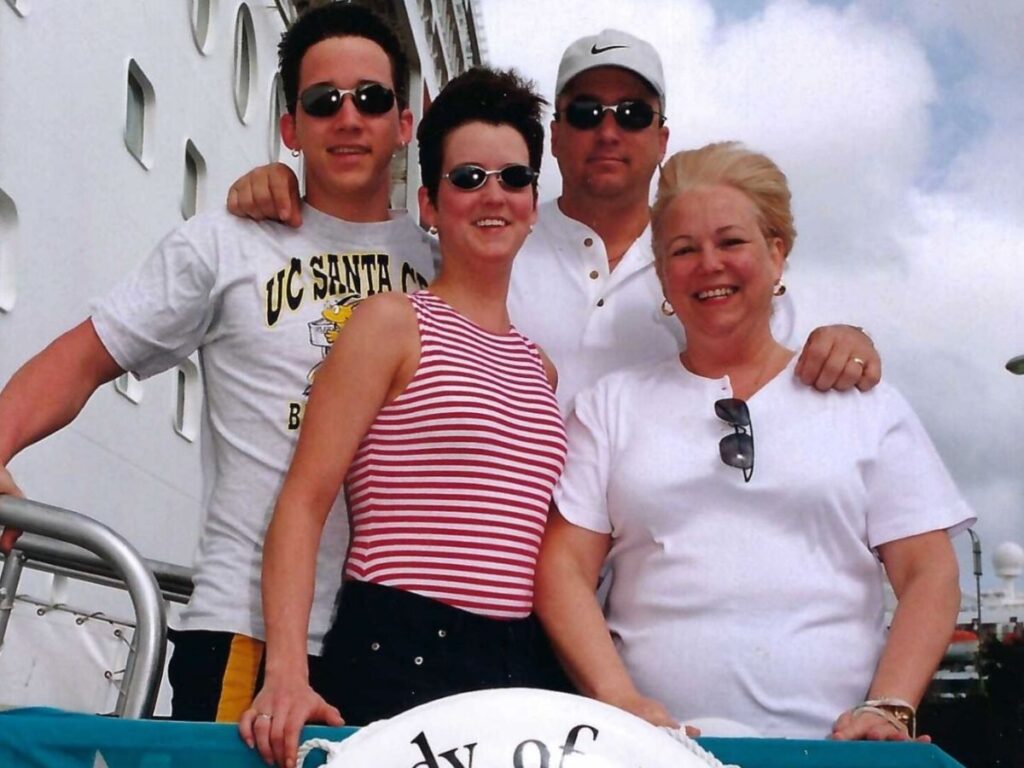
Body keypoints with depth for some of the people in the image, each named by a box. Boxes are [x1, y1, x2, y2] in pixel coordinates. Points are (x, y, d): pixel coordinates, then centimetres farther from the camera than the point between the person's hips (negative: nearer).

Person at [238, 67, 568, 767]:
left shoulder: (540, 365, 15)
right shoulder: (394, 323, -2)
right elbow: (303, 503, -9)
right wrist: (288, 674, -21)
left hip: (525, 666, 6)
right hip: (395, 658, -5)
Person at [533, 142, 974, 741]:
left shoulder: (868, 404, 13)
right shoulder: (611, 404, 13)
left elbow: (929, 573, 8)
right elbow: (565, 566, 6)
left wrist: (890, 707, -6)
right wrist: (618, 698, -8)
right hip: (657, 744, 0)